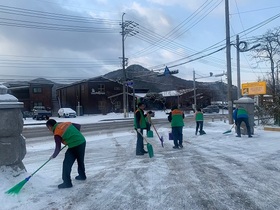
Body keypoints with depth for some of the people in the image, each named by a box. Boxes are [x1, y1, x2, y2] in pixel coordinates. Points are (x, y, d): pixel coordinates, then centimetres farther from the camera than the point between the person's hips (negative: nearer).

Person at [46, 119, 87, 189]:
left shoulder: (57, 134, -6)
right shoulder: (66, 123, 11)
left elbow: (58, 148, -5)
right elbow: (78, 126, 17)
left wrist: (53, 156, 14)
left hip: (74, 146, -8)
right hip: (82, 141, 8)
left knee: (67, 164, 5)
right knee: (81, 161, 26)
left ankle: (67, 182, 9)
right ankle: (82, 176, 43)